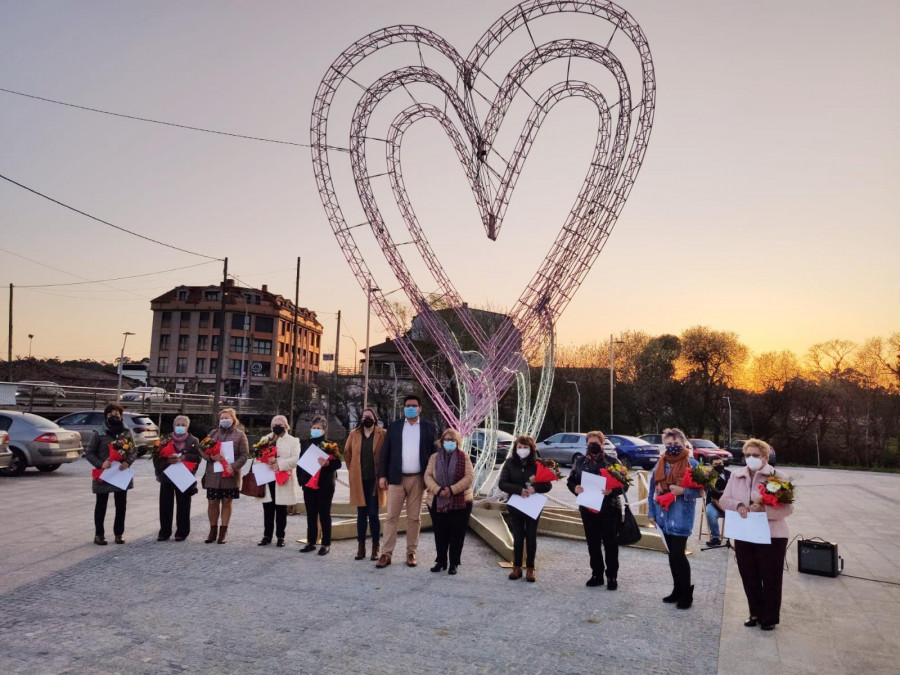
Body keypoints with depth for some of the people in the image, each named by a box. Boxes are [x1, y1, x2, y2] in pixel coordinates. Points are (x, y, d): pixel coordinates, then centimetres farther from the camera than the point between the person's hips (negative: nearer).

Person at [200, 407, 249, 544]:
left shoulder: (240, 434, 1)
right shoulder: (213, 433, 11)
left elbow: (244, 455, -4)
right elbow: (202, 449, 9)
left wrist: (234, 466, -19)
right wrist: (211, 456, -12)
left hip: (230, 475, -2)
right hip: (213, 475, 3)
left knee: (227, 502, 6)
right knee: (212, 502, 6)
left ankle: (224, 531, 15)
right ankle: (213, 530, 20)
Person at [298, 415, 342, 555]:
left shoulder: (329, 445, -5)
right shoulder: (306, 443, 9)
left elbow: (338, 463, -8)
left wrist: (327, 463, -26)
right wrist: (301, 478, 4)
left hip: (324, 485, -4)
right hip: (308, 484, 4)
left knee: (324, 515, 2)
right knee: (311, 515, 12)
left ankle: (326, 544, 9)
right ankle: (311, 542, 21)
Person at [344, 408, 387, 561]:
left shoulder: (382, 434, -1)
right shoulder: (354, 434, 7)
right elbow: (347, 452, 17)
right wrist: (351, 469, 11)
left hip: (375, 480, -3)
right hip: (359, 481, 3)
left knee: (373, 514, -3)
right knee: (361, 514, 7)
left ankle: (376, 548, 6)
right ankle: (361, 547, 14)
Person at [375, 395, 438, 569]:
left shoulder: (428, 427, 5)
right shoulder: (394, 426, 6)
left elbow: (434, 453, 4)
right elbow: (385, 452, 4)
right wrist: (382, 475, -3)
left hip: (418, 479, 0)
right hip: (396, 478, 0)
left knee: (414, 518, 7)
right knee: (391, 517, 1)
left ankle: (411, 553, 16)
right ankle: (386, 554, 6)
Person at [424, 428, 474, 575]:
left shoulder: (464, 457, 2)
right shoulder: (434, 457, 7)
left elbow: (469, 476, -8)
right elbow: (428, 476, -2)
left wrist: (452, 489, -19)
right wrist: (438, 490, -19)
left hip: (460, 502, -1)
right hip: (437, 502, 2)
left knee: (457, 534, 3)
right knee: (440, 534, 8)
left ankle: (454, 563, 15)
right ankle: (441, 561, 23)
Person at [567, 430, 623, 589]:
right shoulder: (580, 462, 6)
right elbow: (570, 480, 10)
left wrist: (612, 490, -25)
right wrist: (575, 488, -12)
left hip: (608, 509, -4)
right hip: (587, 509, 4)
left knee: (610, 544, 4)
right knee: (593, 544, 12)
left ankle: (612, 576, 15)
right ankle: (597, 574, 24)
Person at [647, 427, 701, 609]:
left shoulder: (692, 463, -7)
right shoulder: (660, 464, 8)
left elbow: (700, 490, -7)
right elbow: (653, 489, 12)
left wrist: (683, 491, -24)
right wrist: (651, 513, 10)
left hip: (681, 516, -5)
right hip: (664, 515, 6)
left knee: (678, 553, -5)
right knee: (672, 554, 13)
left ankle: (687, 594, 10)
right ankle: (678, 590, 26)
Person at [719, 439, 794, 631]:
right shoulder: (736, 476, 5)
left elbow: (788, 508, -14)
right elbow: (724, 499, 4)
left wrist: (764, 508, -29)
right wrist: (738, 505, -17)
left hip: (771, 536, -4)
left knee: (770, 578, 7)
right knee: (749, 577, 14)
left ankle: (770, 618, 23)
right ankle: (756, 613, 30)